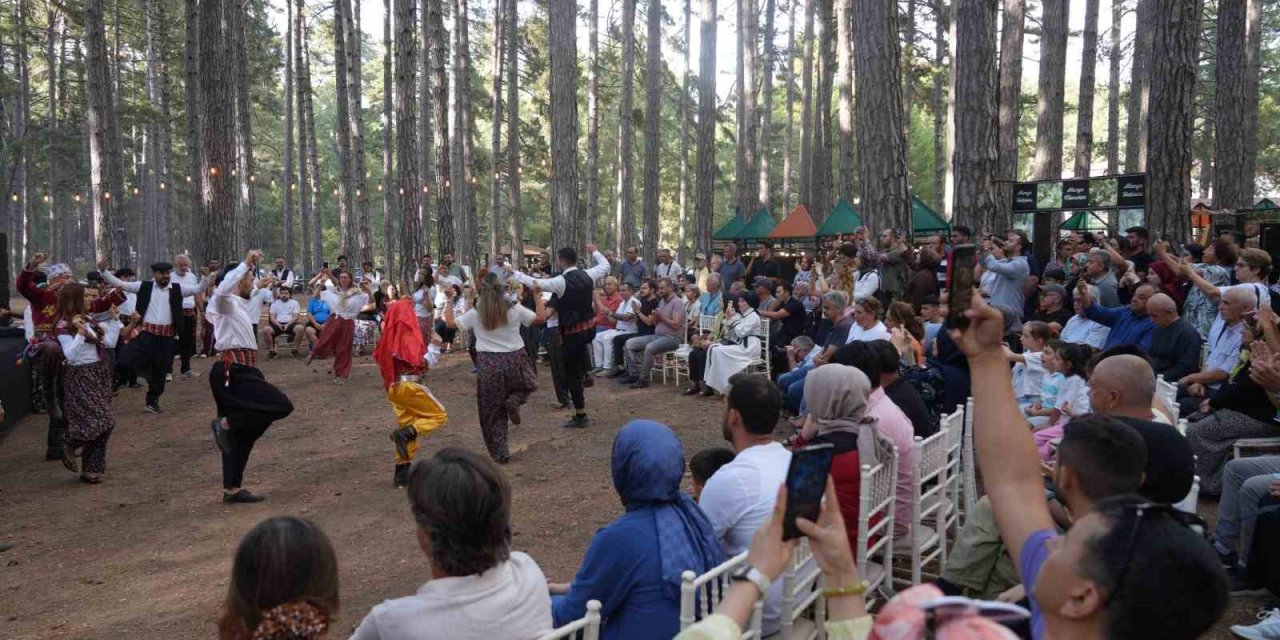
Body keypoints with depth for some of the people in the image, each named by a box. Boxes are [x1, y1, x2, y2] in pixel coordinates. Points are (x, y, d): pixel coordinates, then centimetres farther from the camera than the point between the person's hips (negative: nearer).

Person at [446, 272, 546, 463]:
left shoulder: (475, 314, -4)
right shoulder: (515, 310, -5)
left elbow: (450, 322, 5)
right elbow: (541, 317, 3)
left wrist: (450, 301, 18)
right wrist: (537, 297, 15)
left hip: (489, 364, 0)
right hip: (515, 360, 0)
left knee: (492, 412, 12)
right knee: (527, 385, 30)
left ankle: (500, 452, 11)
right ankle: (514, 400, -3)